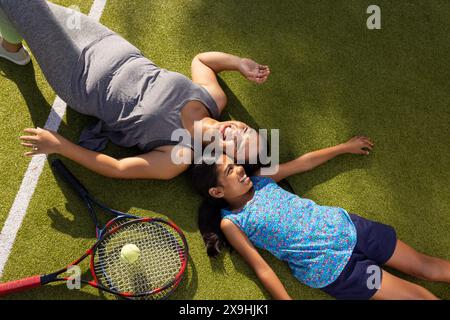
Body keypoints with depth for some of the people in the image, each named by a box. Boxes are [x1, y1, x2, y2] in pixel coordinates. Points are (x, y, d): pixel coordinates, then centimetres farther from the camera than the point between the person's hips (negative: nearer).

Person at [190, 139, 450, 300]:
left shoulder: (259, 180, 4)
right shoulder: (230, 223, -9)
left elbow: (302, 163, 13)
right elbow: (261, 268, -10)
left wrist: (345, 147, 20)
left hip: (344, 226, 5)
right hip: (331, 268, -4)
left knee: (427, 266, 10)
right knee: (418, 296, -2)